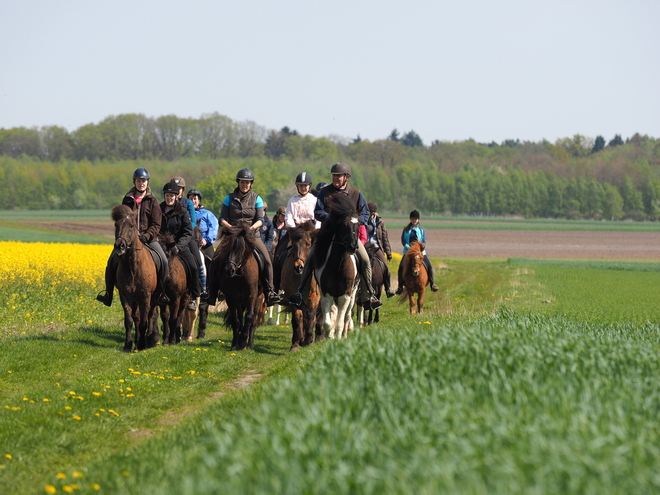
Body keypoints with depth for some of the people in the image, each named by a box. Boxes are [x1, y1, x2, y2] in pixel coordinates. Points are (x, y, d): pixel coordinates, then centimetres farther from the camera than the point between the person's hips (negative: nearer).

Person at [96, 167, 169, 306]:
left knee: (164, 261, -23)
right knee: (112, 260, -16)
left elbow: (156, 225, -2)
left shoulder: (152, 201, 4)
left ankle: (161, 293, -11)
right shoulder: (127, 200, 10)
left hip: (148, 238, -2)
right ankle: (108, 294, -7)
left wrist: (146, 236, -19)